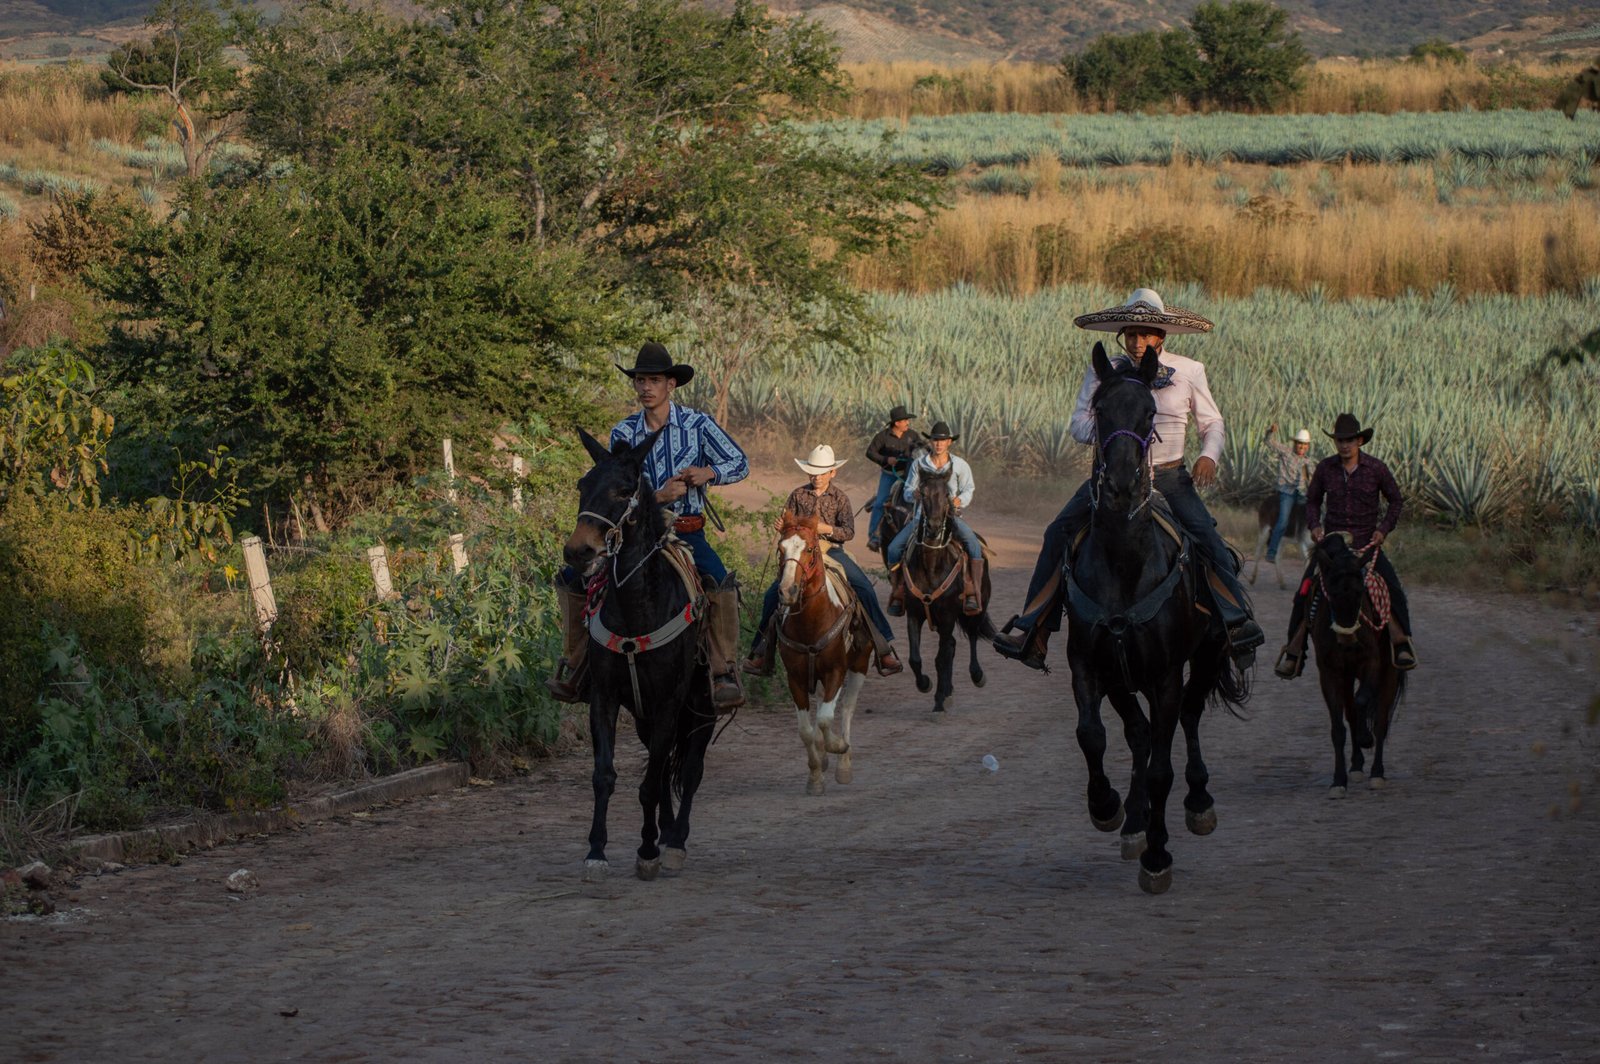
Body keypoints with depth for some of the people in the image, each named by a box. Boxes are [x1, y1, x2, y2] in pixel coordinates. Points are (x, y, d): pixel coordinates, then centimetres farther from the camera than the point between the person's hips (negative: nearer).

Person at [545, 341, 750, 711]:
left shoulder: (698, 425, -2)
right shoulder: (623, 433, 4)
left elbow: (740, 464, 4)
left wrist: (708, 473, -17)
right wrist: (659, 496, -20)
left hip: (687, 532, -3)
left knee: (720, 583, -33)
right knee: (572, 579, -9)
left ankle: (725, 675, -25)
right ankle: (573, 669, 3)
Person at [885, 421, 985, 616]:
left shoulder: (960, 465, 3)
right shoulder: (919, 464, 5)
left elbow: (968, 491, 8)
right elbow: (908, 492, 10)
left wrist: (959, 501, -15)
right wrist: (914, 494, -15)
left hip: (950, 515, -1)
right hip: (922, 516, 1)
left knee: (974, 545, -28)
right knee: (894, 548, -17)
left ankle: (971, 594, -27)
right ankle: (899, 592, -3)